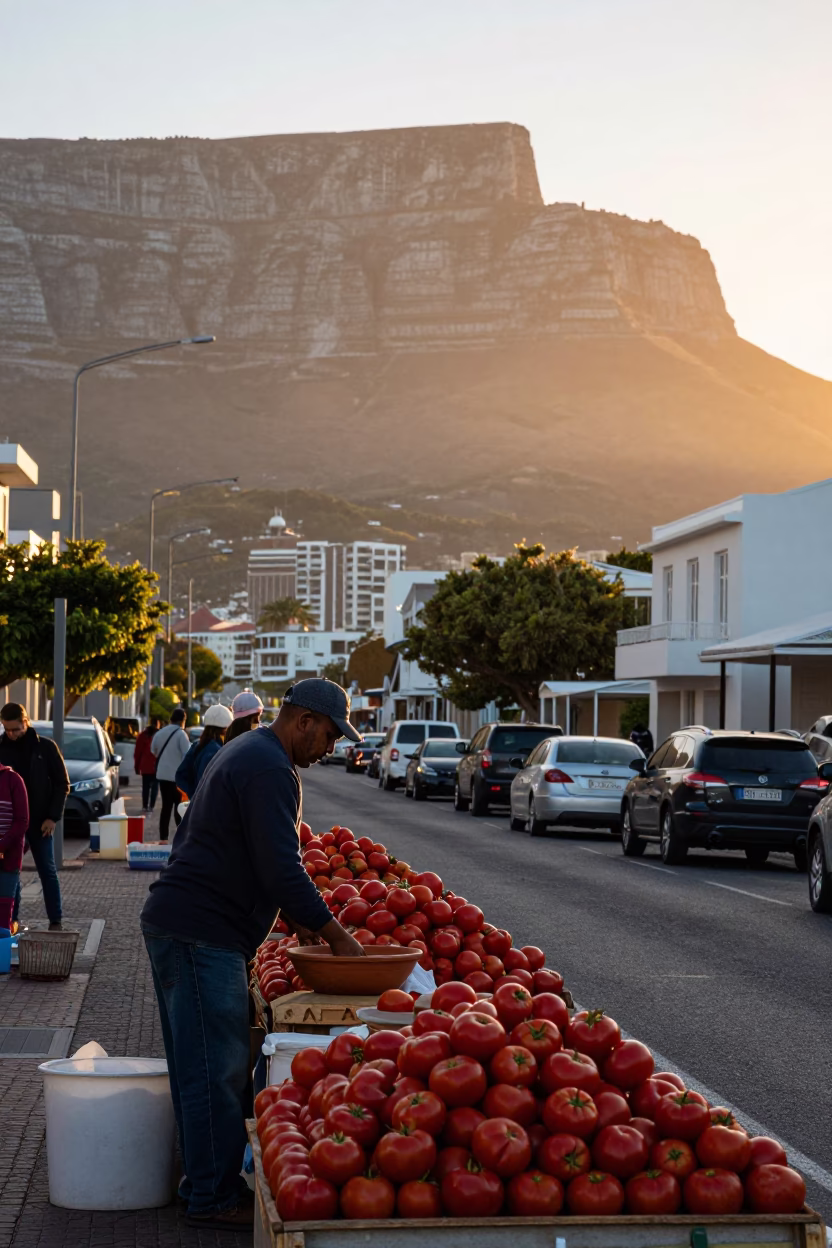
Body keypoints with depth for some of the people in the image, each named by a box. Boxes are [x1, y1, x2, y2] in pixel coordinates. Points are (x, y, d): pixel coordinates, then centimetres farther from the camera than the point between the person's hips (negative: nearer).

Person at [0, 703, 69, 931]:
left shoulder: (45, 747, -5)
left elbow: (62, 784, -1)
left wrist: (53, 817, -9)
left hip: (38, 820, -2)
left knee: (47, 871, 2)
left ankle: (55, 921, 6)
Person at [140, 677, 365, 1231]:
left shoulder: (248, 752, 19)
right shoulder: (270, 769, -16)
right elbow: (282, 869, -22)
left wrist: (292, 915, 20)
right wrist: (337, 935, -16)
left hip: (182, 926, 11)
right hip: (201, 934, -11)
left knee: (218, 1066, 15)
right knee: (217, 1070, -6)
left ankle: (210, 1179, 23)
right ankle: (215, 1199, 0)